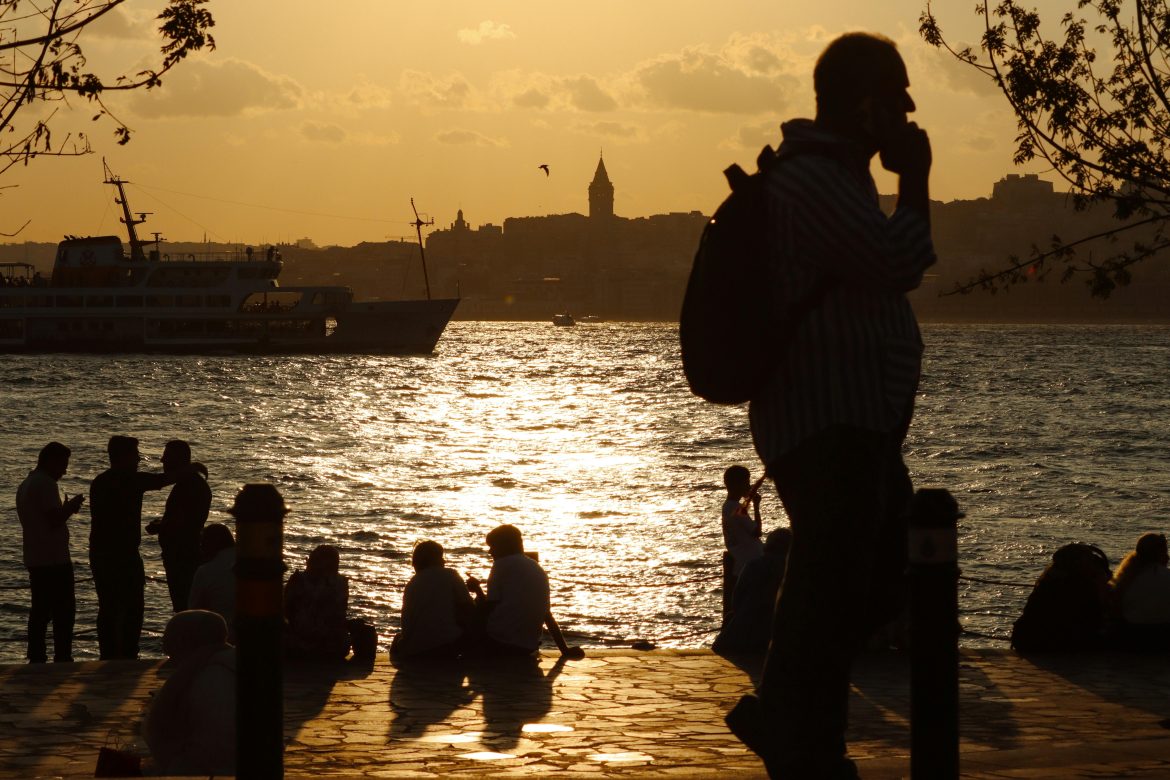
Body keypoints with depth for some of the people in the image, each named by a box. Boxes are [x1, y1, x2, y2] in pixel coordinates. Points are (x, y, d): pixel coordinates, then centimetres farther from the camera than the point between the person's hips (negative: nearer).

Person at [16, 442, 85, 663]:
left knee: (40, 612, 11)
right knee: (64, 611, -6)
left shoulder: (25, 485, 17)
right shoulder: (45, 483, -14)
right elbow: (55, 520, -21)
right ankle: (62, 659, -8)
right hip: (54, 560, -9)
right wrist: (71, 507, -4)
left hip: (35, 560, 9)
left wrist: (66, 508, 18)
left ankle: (36, 658, 10)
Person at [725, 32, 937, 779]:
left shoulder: (834, 175, 19)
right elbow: (901, 263, -24)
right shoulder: (811, 178, -16)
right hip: (827, 425, -11)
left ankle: (778, 716, 23)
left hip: (859, 424, 11)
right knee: (833, 586, -7)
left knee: (889, 572, 15)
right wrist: (916, 178, -11)